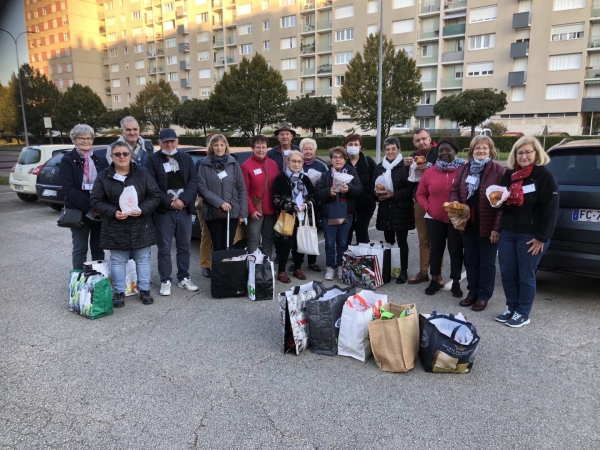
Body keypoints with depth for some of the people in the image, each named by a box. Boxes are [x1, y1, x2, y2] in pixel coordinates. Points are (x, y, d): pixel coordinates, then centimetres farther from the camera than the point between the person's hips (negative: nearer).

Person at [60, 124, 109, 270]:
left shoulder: (100, 159, 10)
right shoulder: (67, 160, -2)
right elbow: (69, 189, -11)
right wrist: (88, 208, -19)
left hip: (100, 210, 3)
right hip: (79, 211, -3)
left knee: (98, 248, 11)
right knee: (80, 249, 4)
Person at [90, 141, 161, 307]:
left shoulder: (143, 173, -1)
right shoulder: (103, 177, 0)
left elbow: (155, 195, -1)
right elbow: (96, 201, 0)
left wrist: (142, 209, -17)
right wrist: (113, 212, -16)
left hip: (141, 226, 0)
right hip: (116, 228, 0)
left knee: (143, 259, 9)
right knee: (118, 261, 8)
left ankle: (144, 290, 21)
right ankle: (119, 292, 20)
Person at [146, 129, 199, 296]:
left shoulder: (186, 158, 9)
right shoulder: (153, 160, 0)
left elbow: (194, 181, 2)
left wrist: (183, 200, -11)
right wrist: (169, 202, -14)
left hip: (184, 210, 3)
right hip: (163, 211, -3)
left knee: (184, 247, 11)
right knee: (164, 249, 2)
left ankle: (183, 278, 23)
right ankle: (165, 281, 13)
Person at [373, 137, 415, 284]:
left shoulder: (405, 166, -7)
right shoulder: (380, 166, 11)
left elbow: (410, 189, -10)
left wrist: (393, 194, -18)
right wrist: (378, 194, -6)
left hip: (401, 210, -5)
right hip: (385, 209, 5)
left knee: (402, 241, 2)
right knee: (388, 241, 12)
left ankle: (404, 271, 11)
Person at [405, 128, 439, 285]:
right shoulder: (415, 155, 10)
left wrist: (428, 169, -25)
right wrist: (407, 166, -6)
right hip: (420, 202, 5)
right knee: (423, 240, 11)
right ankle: (423, 272, 18)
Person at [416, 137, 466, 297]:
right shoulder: (429, 172, 3)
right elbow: (420, 194, 11)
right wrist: (427, 207, -3)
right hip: (435, 219, 3)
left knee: (456, 250, 8)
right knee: (436, 250, 13)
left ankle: (456, 283, 21)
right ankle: (435, 280, 27)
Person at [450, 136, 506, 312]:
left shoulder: (499, 171, -9)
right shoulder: (464, 170, 9)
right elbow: (455, 191, 12)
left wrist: (497, 227, -18)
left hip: (488, 226, -5)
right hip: (468, 224, 6)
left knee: (487, 263, 8)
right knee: (470, 261, 15)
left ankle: (484, 296, 20)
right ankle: (472, 292, 29)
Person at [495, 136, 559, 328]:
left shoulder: (545, 176, -9)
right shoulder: (509, 174, 10)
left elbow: (550, 210, -13)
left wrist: (542, 237, -16)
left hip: (530, 235, -6)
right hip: (507, 233, 6)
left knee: (526, 276, 4)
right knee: (506, 273, 9)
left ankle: (523, 313, 17)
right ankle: (511, 308, 26)